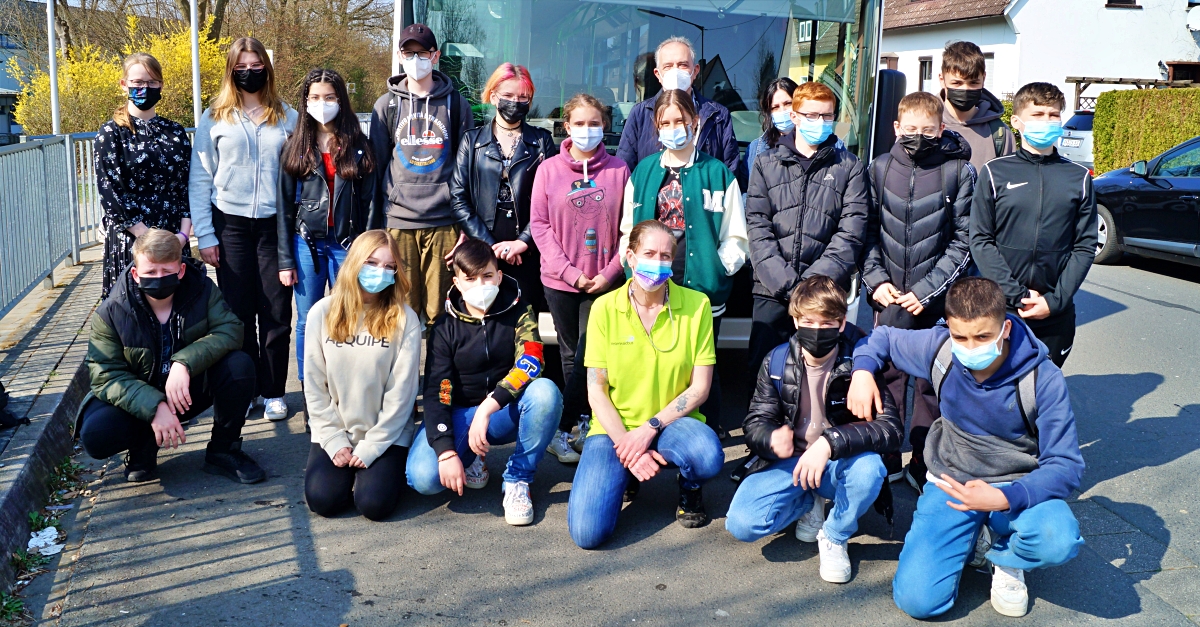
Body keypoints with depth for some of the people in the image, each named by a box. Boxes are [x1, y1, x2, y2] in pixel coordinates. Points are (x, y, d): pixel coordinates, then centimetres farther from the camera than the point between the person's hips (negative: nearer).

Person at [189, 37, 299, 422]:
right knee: (238, 312, 5)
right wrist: (204, 235, -2)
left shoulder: (286, 117, 7)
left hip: (275, 224, 0)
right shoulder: (214, 118, 5)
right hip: (231, 224, 0)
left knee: (276, 313, 2)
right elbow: (200, 180, 3)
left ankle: (273, 392, 13)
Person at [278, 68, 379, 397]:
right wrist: (285, 260, 0)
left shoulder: (359, 146, 3)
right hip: (307, 243, 1)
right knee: (307, 322, 6)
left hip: (347, 244, -1)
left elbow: (371, 201, 1)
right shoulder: (296, 147, 6)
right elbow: (285, 205, 4)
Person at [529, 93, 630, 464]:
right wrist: (569, 271, -10)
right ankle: (585, 421, 24)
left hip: (604, 281, -1)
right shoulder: (549, 169, 2)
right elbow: (539, 224, -2)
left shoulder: (618, 170, 1)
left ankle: (561, 430, 5)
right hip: (560, 280, 1)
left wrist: (610, 272, -10)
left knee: (587, 355, -5)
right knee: (571, 355, 10)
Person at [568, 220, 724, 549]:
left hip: (672, 422, 0)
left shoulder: (696, 305, -5)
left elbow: (700, 388, -6)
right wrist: (625, 444, -16)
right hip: (615, 426, 0)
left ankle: (689, 487, 4)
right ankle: (627, 473, 15)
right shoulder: (605, 308, -4)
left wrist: (649, 429, -16)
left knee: (708, 457, -36)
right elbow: (596, 390, -4)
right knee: (588, 532, -19)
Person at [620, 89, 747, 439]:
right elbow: (628, 230, 13)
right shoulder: (643, 172, 11)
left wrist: (718, 269, -8)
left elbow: (735, 238, 3)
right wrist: (635, 267, 2)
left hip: (702, 286, -2)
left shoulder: (717, 174, 3)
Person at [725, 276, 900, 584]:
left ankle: (834, 537, -4)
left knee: (869, 468, -37)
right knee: (741, 524, -23)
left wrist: (830, 442, -40)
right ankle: (809, 502, 11)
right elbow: (755, 423, -3)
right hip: (789, 462, 2)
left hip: (841, 464, -1)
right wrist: (771, 439, -30)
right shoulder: (777, 362, -8)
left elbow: (892, 429, -25)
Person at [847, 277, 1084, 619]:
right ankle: (977, 536, 15)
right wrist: (862, 370, -14)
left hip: (1016, 486, -1)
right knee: (917, 600, -17)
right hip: (951, 481, 1)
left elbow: (1066, 465, -18)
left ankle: (1000, 553, 2)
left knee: (1058, 540, -37)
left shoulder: (1043, 379, -20)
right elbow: (882, 338, 8)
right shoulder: (938, 348, -13)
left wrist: (1003, 498, -34)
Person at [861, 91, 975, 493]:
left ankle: (924, 467, 15)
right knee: (887, 376, 6)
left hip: (938, 299, -2)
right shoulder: (880, 168, 5)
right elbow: (868, 230, 8)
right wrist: (876, 280, -4)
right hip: (889, 296, 2)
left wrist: (927, 290, -10)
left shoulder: (960, 172, -3)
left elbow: (963, 241, -3)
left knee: (932, 383, 4)